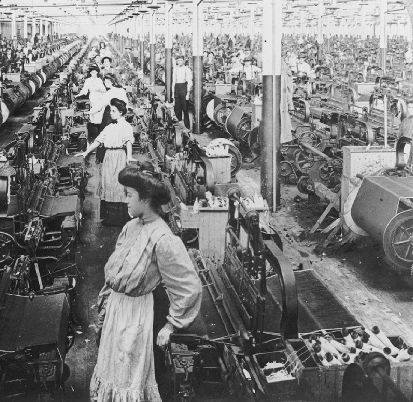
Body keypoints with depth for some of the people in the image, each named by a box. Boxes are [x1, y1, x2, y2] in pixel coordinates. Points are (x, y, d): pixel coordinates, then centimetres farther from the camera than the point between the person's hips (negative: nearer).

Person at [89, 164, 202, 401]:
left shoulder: (163, 240, -22)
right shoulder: (131, 227, 1)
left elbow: (190, 288, -20)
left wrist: (170, 327, -14)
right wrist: (105, 305, 14)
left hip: (137, 312, -8)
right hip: (115, 307, 8)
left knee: (130, 381, 6)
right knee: (109, 370, 21)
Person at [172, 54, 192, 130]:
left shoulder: (187, 69, 0)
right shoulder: (175, 70, 15)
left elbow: (189, 82, -4)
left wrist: (188, 93, -12)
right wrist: (173, 93, 12)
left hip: (184, 87, -5)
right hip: (177, 88, 5)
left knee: (185, 108, -6)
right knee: (177, 108, 1)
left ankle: (187, 126, -2)